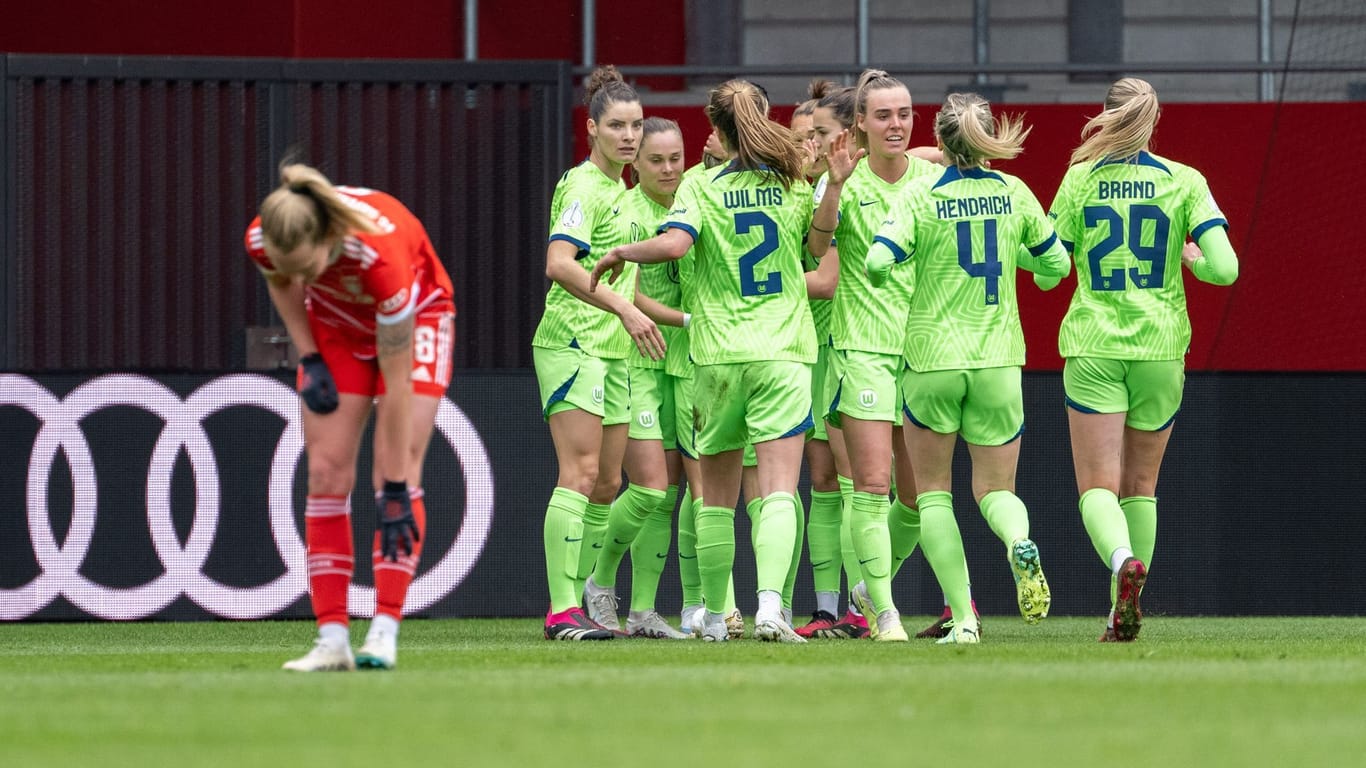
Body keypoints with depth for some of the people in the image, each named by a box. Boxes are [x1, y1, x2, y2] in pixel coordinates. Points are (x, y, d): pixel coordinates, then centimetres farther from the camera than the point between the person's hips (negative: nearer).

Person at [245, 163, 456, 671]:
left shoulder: (380, 252, -42)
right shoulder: (263, 240, -30)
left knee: (399, 472, -16)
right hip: (335, 323, 4)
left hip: (415, 315, -4)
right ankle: (332, 638, -10)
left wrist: (396, 489, -31)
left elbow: (397, 385, -34)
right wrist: (310, 360, -10)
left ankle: (384, 634, -18)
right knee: (326, 473, -7)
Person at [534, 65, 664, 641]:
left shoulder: (619, 190, 18)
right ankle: (562, 611, -17)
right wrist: (625, 309, -29)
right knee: (580, 473, -15)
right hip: (572, 346, -9)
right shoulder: (584, 187, -11)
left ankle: (577, 601, 13)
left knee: (607, 485, 8)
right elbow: (559, 265, -24)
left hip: (612, 351, 9)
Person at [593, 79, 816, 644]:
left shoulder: (701, 188, -2)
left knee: (717, 497, 13)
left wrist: (620, 253, -3)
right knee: (778, 491, -9)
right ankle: (769, 605, -27)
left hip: (718, 354, 0)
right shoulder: (797, 187, 3)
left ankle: (714, 616, 20)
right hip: (783, 349, 0)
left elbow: (674, 243, -18)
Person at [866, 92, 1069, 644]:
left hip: (933, 359, -2)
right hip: (998, 360, 2)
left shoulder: (919, 196, -8)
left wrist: (882, 269, 3)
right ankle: (1019, 541, -25)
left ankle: (963, 618, -1)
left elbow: (878, 262, -20)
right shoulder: (1012, 194, 2)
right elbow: (1056, 263, 12)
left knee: (932, 491, 11)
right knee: (995, 489, 12)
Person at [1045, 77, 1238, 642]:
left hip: (1093, 349, -1)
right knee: (1140, 485, 17)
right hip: (1161, 347, 1)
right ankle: (1126, 614, 17)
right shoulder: (1185, 182, -1)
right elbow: (1225, 269, -9)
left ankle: (1124, 561, -34)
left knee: (1097, 487, -4)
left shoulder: (1080, 180, -1)